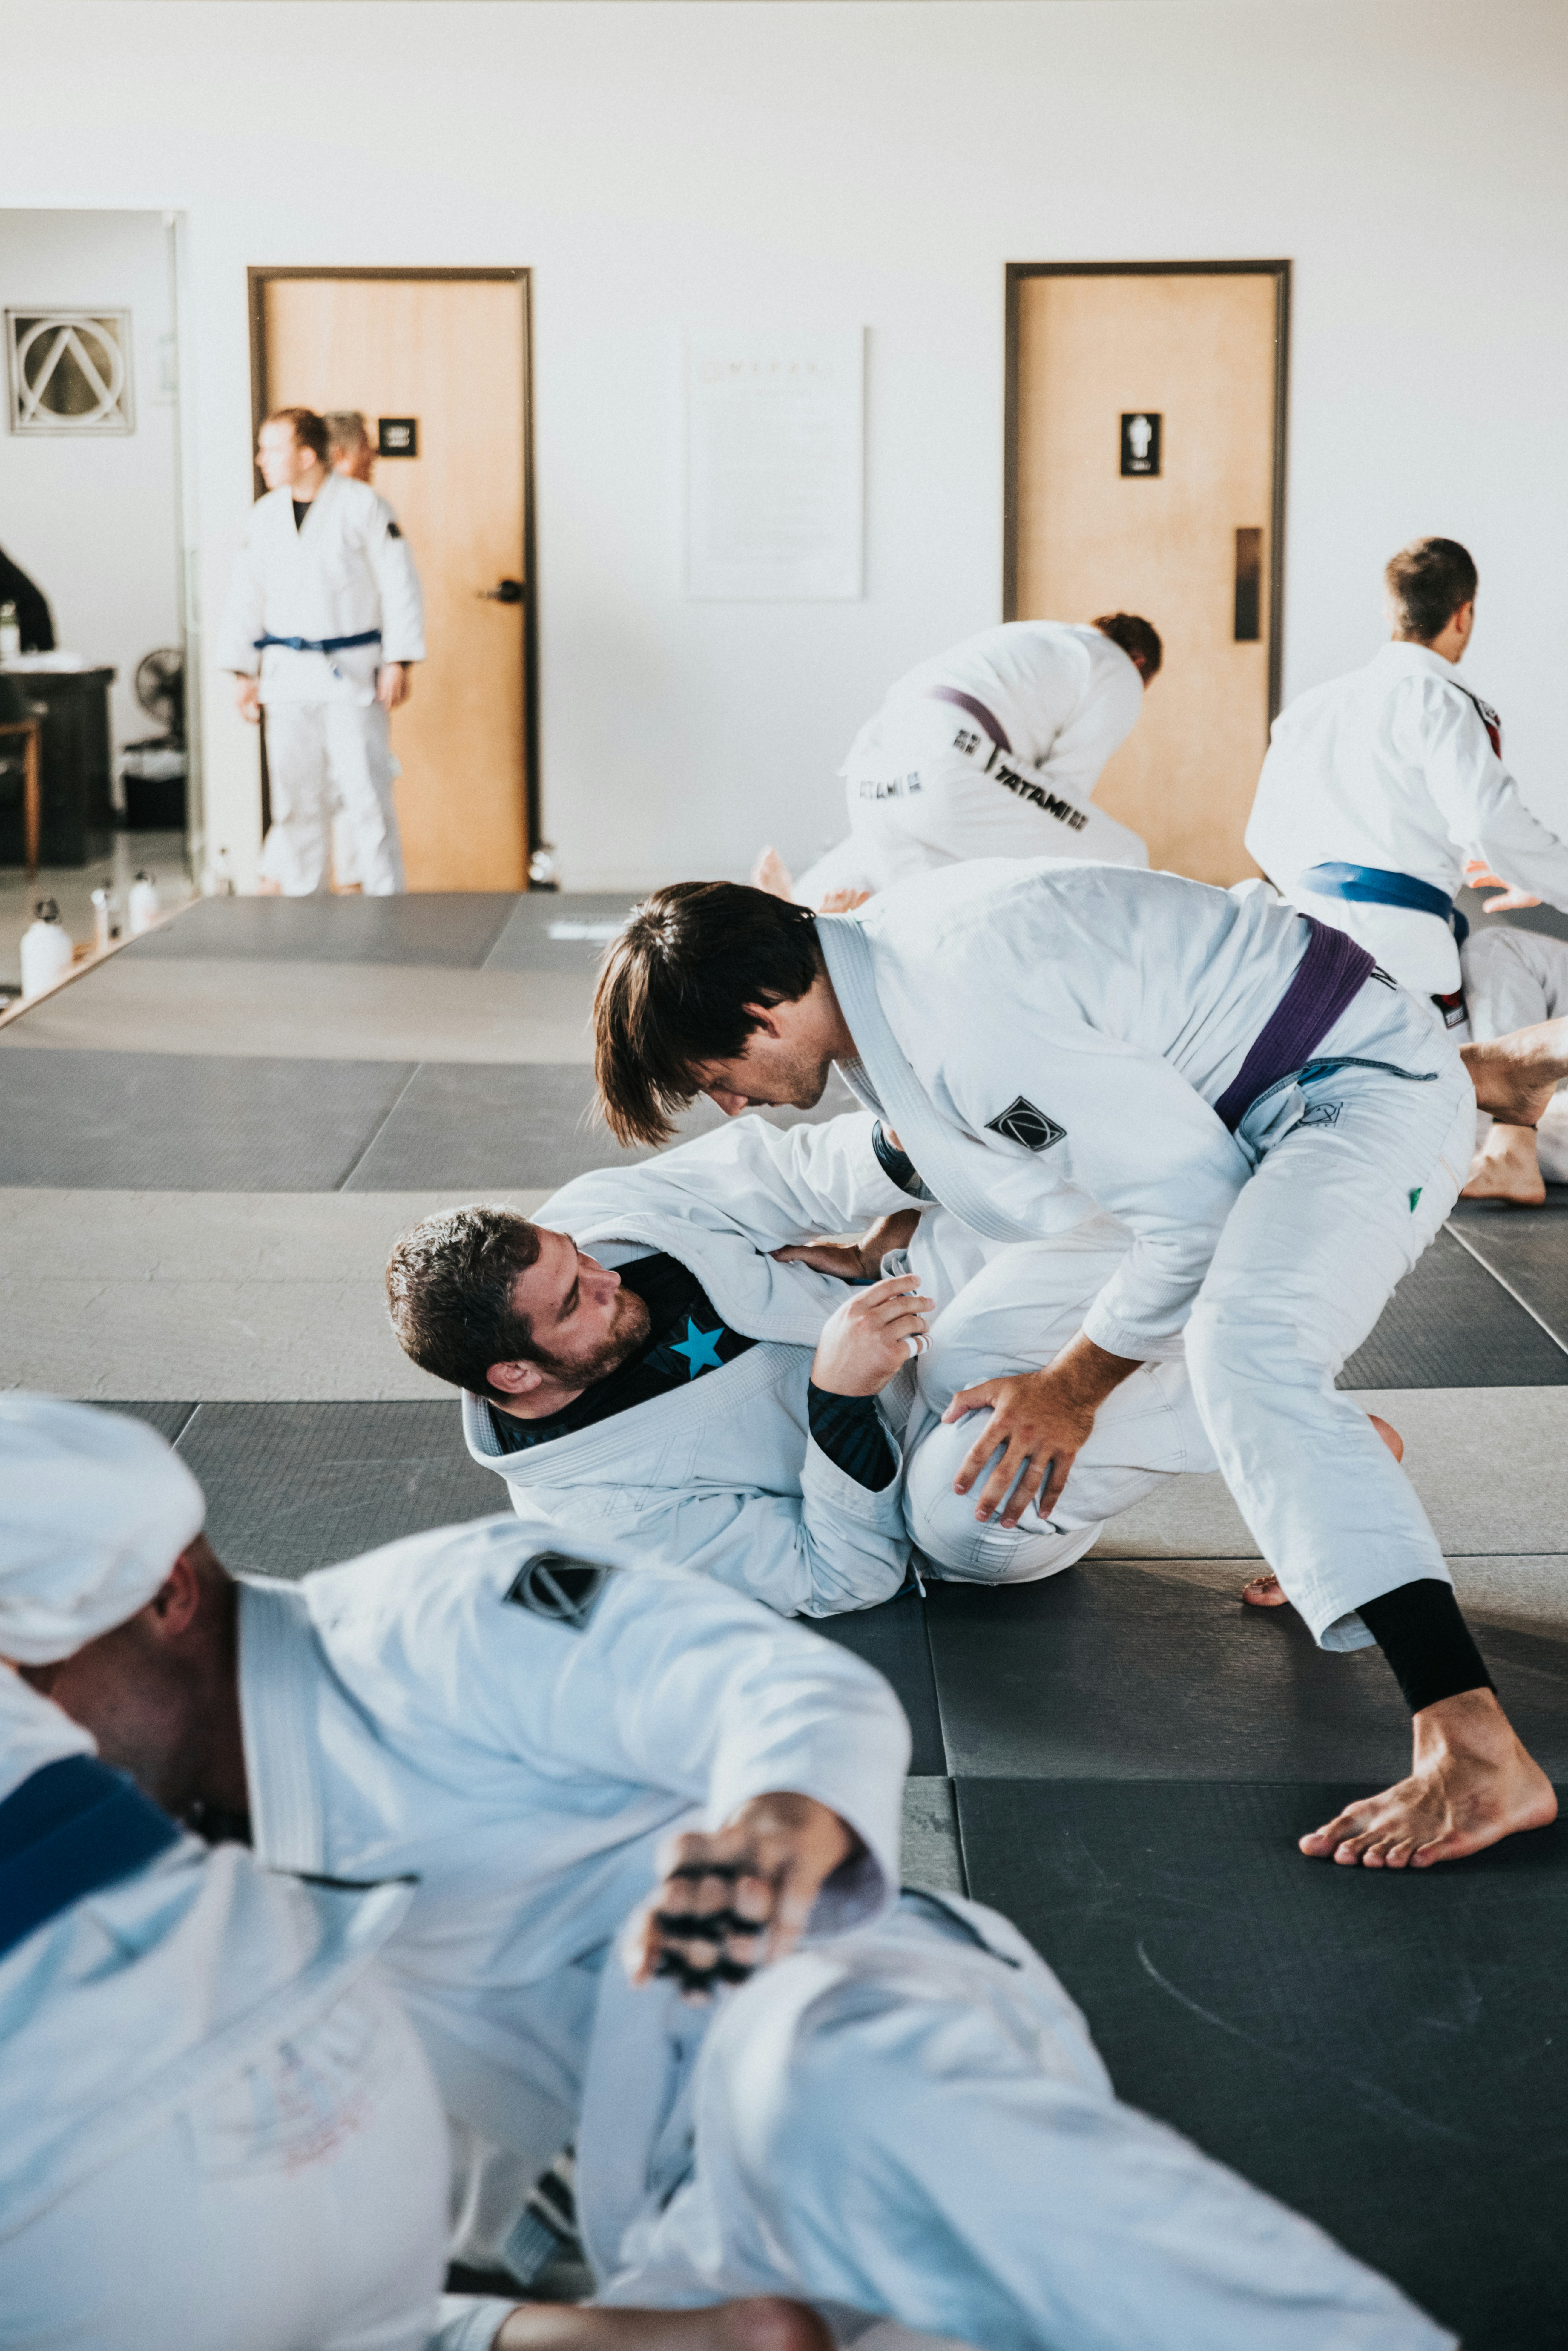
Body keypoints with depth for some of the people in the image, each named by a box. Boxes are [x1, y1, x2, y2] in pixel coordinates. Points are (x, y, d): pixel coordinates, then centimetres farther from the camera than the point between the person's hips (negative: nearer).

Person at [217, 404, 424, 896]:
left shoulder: (364, 507, -5)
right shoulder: (264, 516, 9)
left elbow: (400, 587, -5)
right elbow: (246, 597, 16)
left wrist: (398, 663, -10)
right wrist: (244, 671, 13)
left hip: (352, 671, -4)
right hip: (288, 674, 4)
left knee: (366, 791, -5)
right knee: (297, 795, 7)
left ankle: (385, 900, 5)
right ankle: (300, 900, 17)